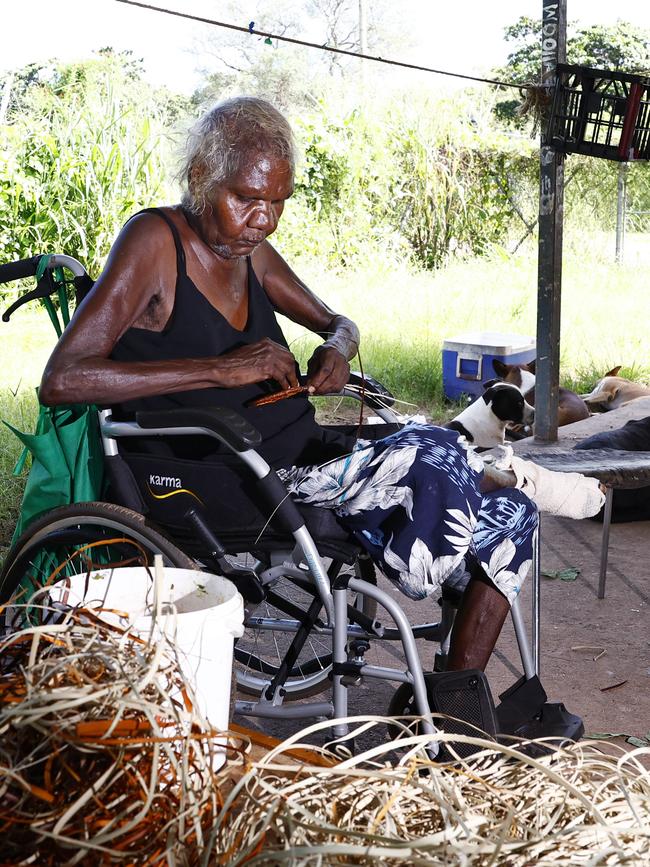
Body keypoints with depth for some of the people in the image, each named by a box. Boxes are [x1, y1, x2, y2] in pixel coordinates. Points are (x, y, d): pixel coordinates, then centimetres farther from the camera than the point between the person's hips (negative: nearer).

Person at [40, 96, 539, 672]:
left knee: (511, 521, 1)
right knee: (431, 452, -28)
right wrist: (222, 369, -25)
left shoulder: (250, 252, 11)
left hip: (304, 452, 8)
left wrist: (338, 350, -1)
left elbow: (336, 322, 27)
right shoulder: (154, 240, -9)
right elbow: (61, 380, -20)